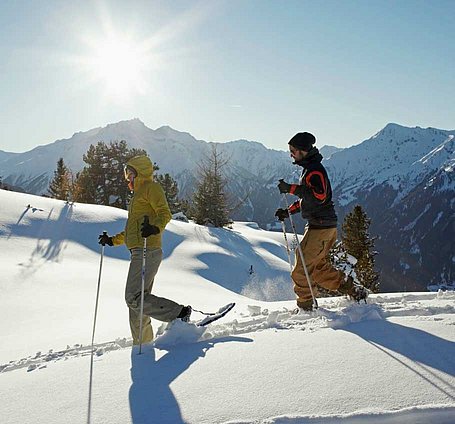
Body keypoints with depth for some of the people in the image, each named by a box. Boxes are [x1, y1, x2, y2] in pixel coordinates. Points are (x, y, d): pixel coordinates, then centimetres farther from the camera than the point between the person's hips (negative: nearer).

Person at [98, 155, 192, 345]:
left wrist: (155, 227, -34)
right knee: (137, 301, 8)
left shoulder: (151, 187, 1)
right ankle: (143, 343, 12)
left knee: (134, 298, -17)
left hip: (147, 252, -10)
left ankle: (180, 313, -12)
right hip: (139, 253, 10)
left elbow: (165, 213, -15)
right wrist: (112, 240, 33)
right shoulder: (138, 195, 29)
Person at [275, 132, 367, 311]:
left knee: (302, 268, -4)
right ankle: (352, 289, 20)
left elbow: (318, 196, -30)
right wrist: (288, 211, 16)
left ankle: (305, 306, 8)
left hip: (321, 226, -10)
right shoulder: (309, 168, 18)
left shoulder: (315, 169, -15)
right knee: (318, 266, 16)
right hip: (318, 225, 10)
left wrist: (291, 188, -29)